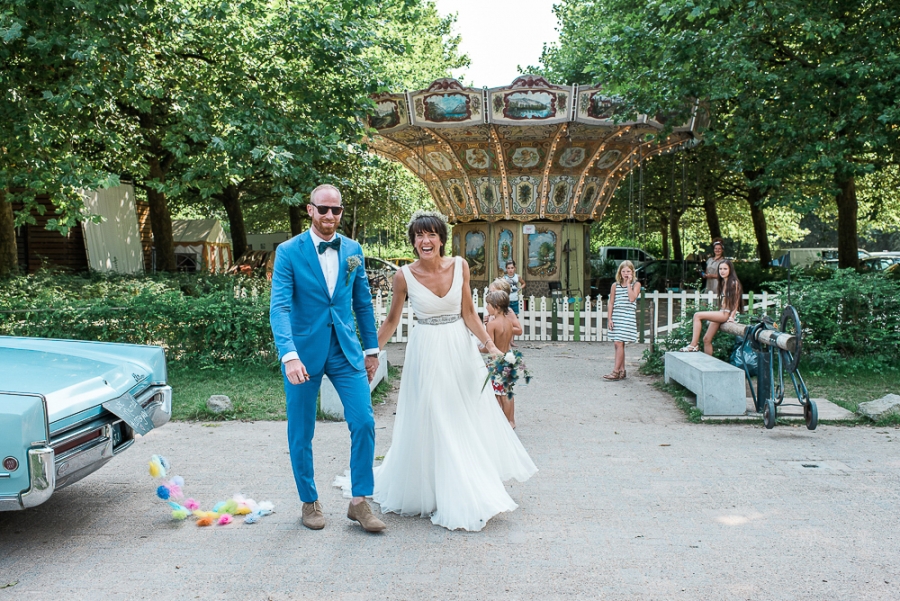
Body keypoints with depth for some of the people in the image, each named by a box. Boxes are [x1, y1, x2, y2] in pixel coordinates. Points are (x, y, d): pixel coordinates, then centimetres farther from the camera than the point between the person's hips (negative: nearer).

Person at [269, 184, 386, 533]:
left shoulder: (353, 251, 6)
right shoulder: (288, 252, -6)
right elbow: (280, 307, -16)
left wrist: (371, 348, 12)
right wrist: (289, 355, -28)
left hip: (346, 350, 3)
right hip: (304, 351, -2)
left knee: (364, 422, -5)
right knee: (301, 434, 7)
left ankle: (359, 502, 11)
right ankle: (310, 502, 26)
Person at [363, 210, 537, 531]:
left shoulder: (459, 266, -3)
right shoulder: (404, 276, -9)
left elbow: (468, 313, 1)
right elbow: (391, 321, 3)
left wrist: (488, 342, -10)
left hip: (460, 348, 3)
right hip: (427, 351, -3)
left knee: (471, 418, 8)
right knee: (431, 424, 3)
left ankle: (474, 492, 26)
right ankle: (434, 493, 19)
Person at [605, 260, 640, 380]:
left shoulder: (636, 284, 2)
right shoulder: (615, 286, 10)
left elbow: (632, 298, -14)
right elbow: (611, 303, 9)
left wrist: (628, 284, -10)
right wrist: (609, 318, 2)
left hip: (628, 318, -4)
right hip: (616, 317, 4)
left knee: (619, 343, -12)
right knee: (618, 344, 7)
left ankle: (616, 371, -12)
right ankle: (622, 370, 15)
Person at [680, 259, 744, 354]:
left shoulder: (734, 283, -4)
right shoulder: (723, 283, 20)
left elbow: (736, 301, -7)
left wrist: (732, 316, -15)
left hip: (726, 314, -9)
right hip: (720, 313, 9)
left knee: (697, 315, -22)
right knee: (706, 339, 2)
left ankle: (694, 345, -23)